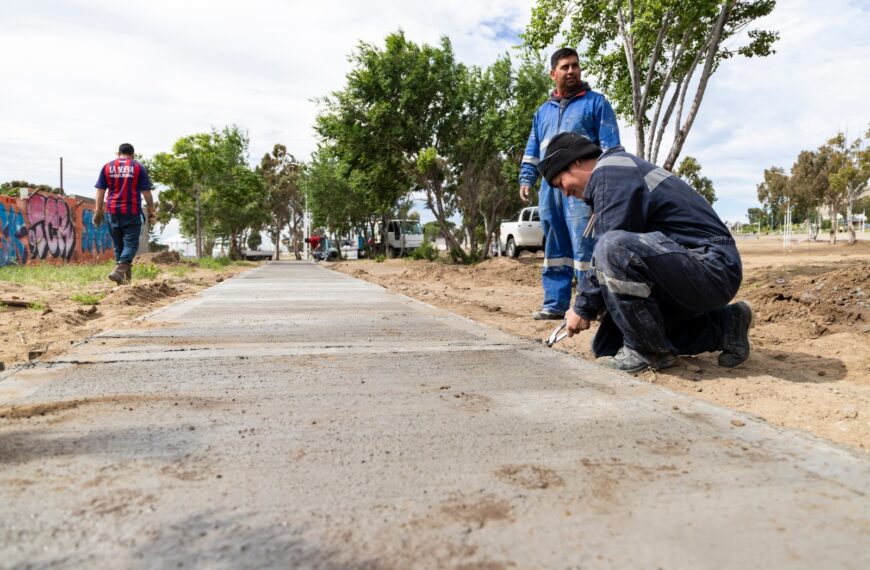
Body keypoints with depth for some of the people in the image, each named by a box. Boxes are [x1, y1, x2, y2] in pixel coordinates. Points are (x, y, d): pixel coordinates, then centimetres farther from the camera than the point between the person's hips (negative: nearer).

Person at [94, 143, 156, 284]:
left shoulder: (107, 166, 10)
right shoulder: (138, 167, 3)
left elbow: (100, 190, 6)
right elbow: (146, 192, -1)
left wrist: (98, 211, 9)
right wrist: (152, 211, 5)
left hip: (113, 211, 3)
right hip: (132, 212, -3)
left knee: (118, 244, 12)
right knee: (130, 243, -2)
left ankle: (126, 274, 17)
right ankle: (119, 270, -21)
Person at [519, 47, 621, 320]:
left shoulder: (595, 102, 8)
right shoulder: (542, 111, 23)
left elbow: (610, 145, 0)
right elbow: (532, 150, 25)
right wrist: (526, 178, 11)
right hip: (549, 187, 6)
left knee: (584, 246, -11)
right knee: (554, 248, 6)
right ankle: (554, 304, 11)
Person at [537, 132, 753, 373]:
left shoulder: (609, 169, -12)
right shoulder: (621, 171, 20)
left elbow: (610, 250, -19)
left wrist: (584, 308, -8)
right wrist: (585, 304, 16)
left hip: (713, 267, -11)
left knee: (614, 248, -34)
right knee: (607, 346, 8)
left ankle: (649, 351, -14)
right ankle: (723, 326, 15)